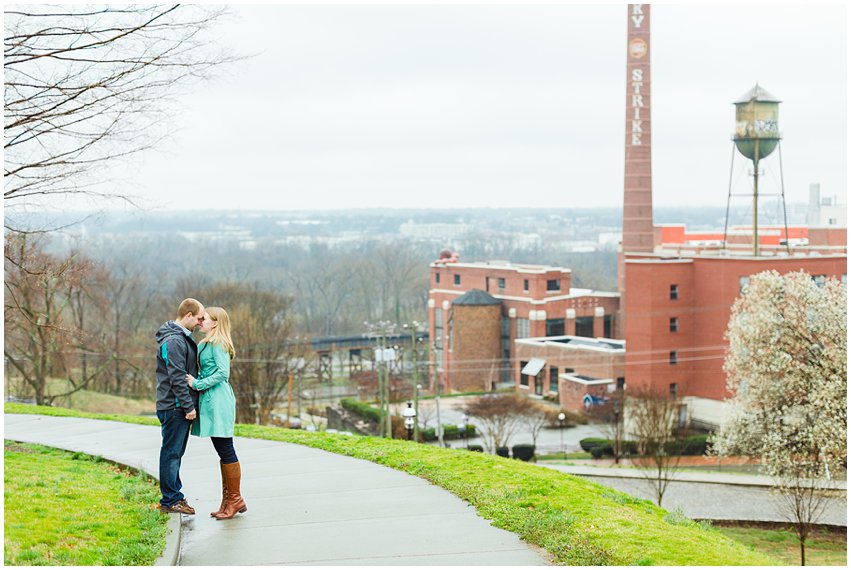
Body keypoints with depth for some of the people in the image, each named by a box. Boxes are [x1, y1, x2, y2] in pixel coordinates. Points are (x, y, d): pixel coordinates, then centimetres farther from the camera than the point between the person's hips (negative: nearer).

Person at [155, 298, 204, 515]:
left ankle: (174, 495, 22)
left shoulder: (183, 338, 17)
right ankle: (170, 500, 1)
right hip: (174, 407, -10)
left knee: (176, 452, 15)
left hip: (179, 407, 10)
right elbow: (177, 377, -21)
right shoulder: (174, 341, -16)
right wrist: (188, 406, -19)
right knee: (172, 452, -4)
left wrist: (190, 404, 18)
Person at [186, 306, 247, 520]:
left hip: (218, 401, -10)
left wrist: (198, 384, -15)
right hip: (211, 400, 10)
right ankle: (228, 499, 17)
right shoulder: (204, 344, 18)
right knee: (222, 452, 12)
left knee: (226, 451, -5)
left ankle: (235, 500, 0)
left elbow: (223, 372, -18)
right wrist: (195, 382, 4)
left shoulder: (217, 344, -11)